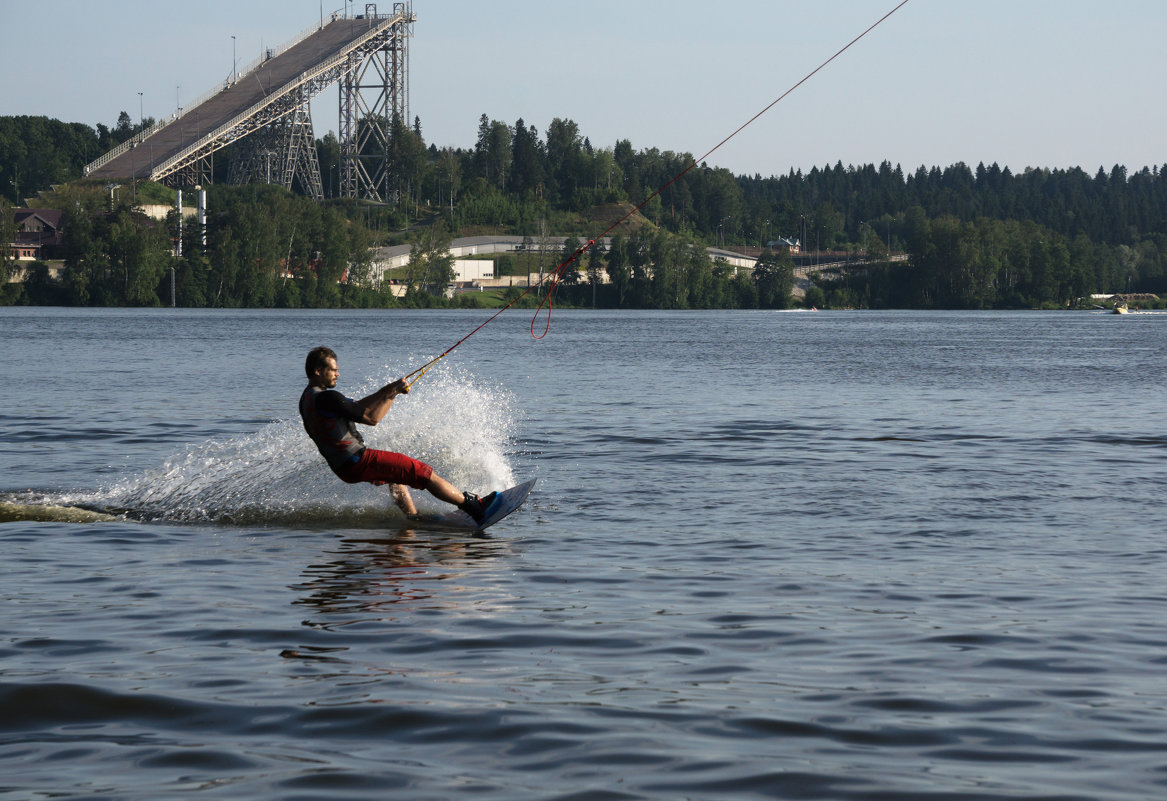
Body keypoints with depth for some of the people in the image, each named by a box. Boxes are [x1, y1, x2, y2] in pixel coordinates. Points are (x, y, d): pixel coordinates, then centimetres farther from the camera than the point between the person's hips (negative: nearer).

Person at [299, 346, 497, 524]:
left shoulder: (308, 398, 11)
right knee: (422, 472, -6)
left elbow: (357, 407, 16)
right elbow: (371, 418, -18)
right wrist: (392, 395, -6)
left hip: (343, 467, 10)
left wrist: (386, 390, 6)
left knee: (397, 473, 36)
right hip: (357, 461, -10)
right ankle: (474, 506, -3)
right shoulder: (326, 398, -21)